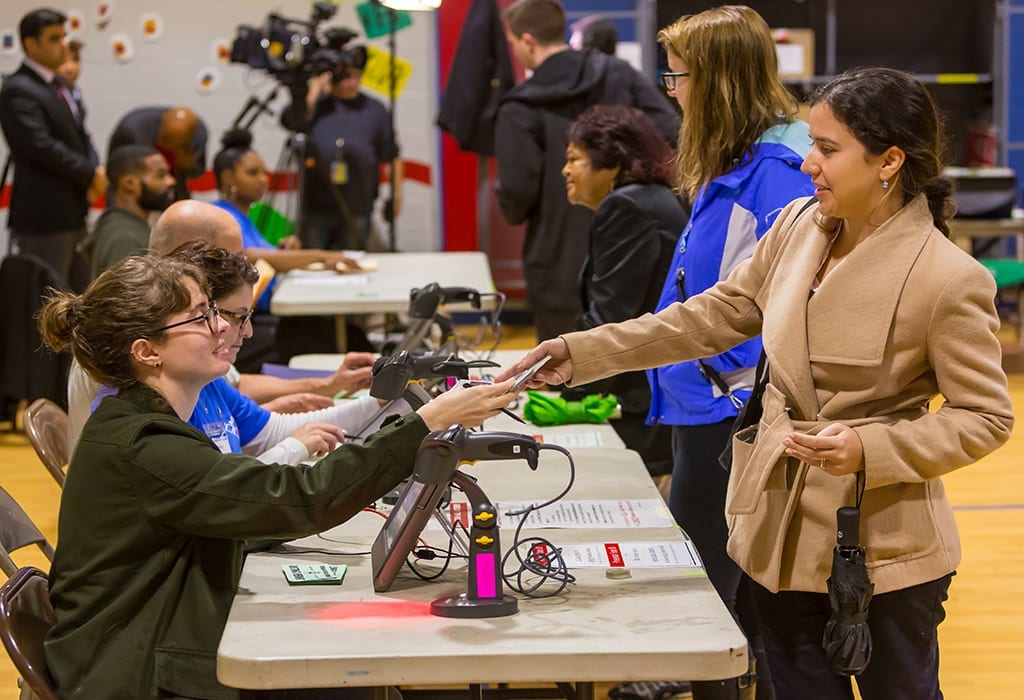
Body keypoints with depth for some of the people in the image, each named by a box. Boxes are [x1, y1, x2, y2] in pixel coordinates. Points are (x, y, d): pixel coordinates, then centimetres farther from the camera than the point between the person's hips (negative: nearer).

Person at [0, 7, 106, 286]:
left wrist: (95, 171, -2)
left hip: (73, 211, 9)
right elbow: (41, 146, -22)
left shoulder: (59, 85, 16)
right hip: (44, 214, -9)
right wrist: (91, 174, -14)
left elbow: (80, 135, 18)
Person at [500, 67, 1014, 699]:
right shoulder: (798, 227, 0)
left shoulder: (950, 279, -19)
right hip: (783, 534, 6)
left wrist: (870, 449, -26)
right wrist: (583, 353, 4)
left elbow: (986, 417, -12)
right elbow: (715, 315, 9)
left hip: (883, 549, -6)